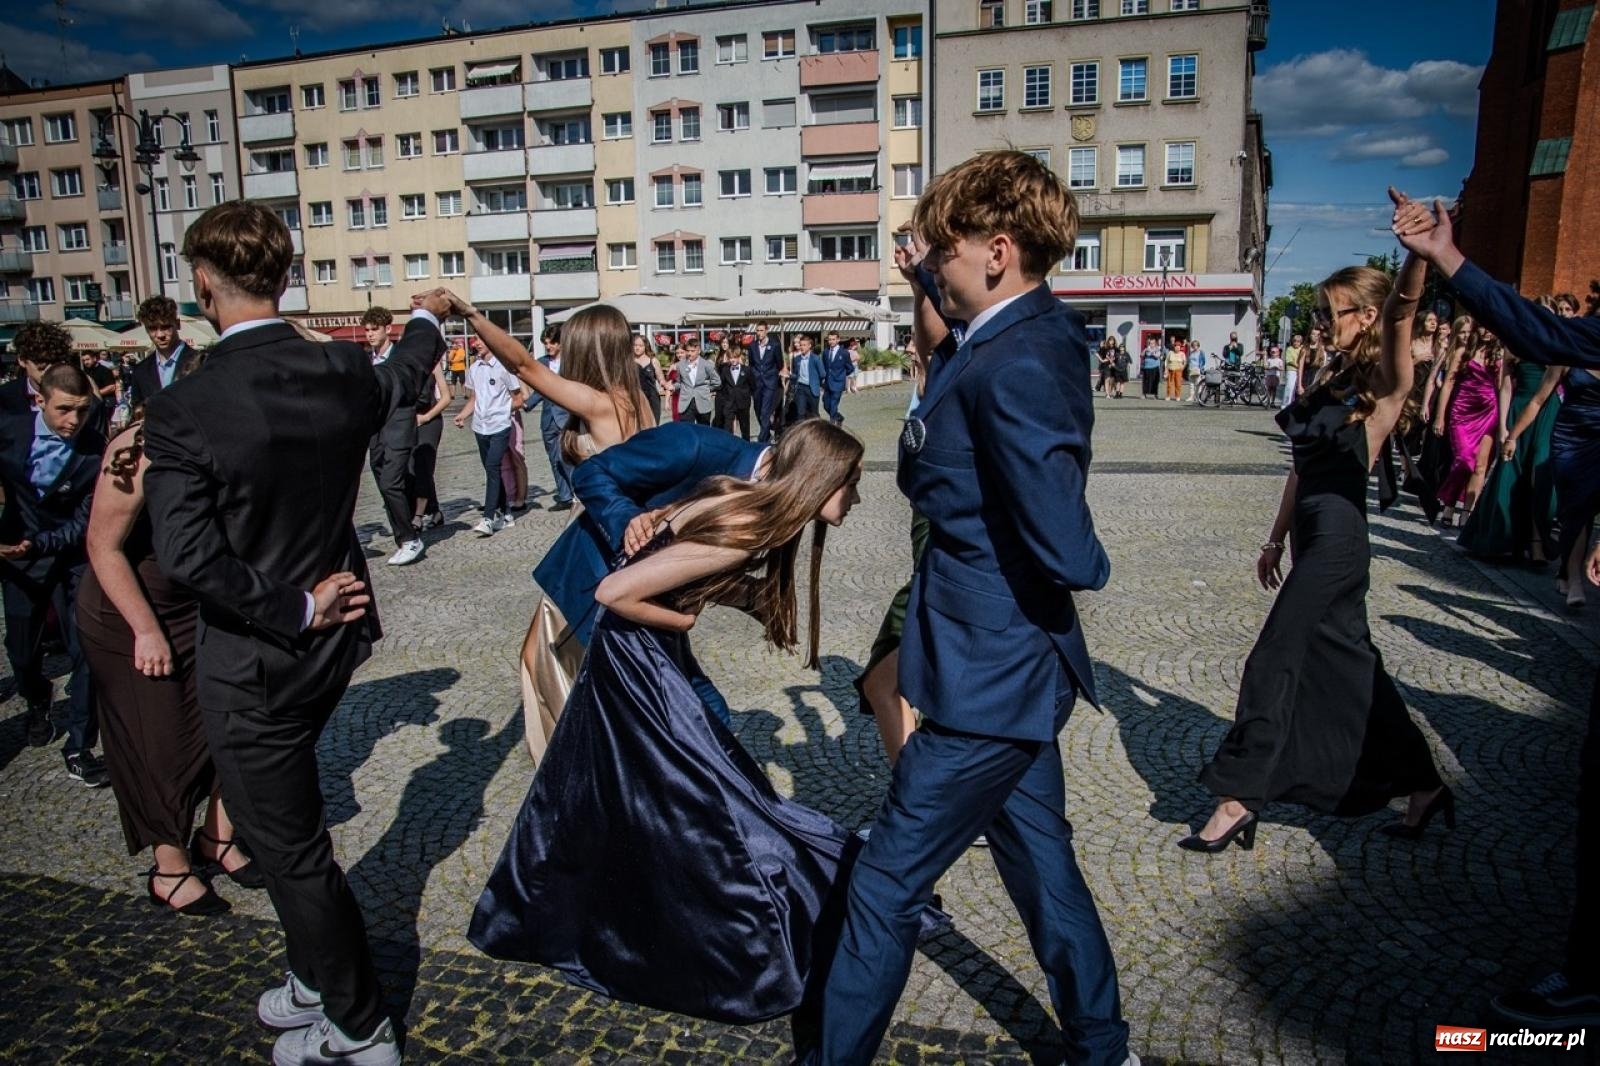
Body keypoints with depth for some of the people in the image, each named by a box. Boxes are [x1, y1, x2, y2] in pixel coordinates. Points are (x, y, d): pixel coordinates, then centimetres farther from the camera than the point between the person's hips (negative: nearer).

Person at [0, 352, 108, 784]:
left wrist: (37, 544, -31)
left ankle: (79, 749, 8)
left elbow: (84, 523, -18)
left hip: (72, 559, -2)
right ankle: (37, 706, 49)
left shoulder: (98, 451, -21)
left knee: (86, 652, -6)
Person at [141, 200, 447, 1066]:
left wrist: (296, 608, -16)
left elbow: (188, 555, -27)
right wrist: (428, 319, 38)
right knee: (291, 829, 27)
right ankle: (318, 976, 45)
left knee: (291, 850, 10)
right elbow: (404, 376, 18)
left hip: (251, 662, -6)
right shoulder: (343, 373, -5)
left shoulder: (181, 410, -21)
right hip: (332, 640, 6)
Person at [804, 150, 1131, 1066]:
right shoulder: (1044, 333, 6)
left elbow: (1063, 547, -29)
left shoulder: (1015, 368, -25)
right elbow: (932, 475, 11)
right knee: (1040, 860, 24)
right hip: (1018, 666, 10)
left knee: (886, 885, 7)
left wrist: (1090, 568, -10)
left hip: (990, 679, -10)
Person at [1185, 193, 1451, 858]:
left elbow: (1402, 311, -29)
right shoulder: (1333, 378, 17)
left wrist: (1417, 252, -48)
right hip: (1315, 536, 9)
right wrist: (1277, 538, 20)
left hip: (1338, 537, -9)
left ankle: (1237, 799, 3)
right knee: (1348, 662, 16)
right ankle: (1422, 785, 32)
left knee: (1272, 660, -6)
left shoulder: (1385, 381, -7)